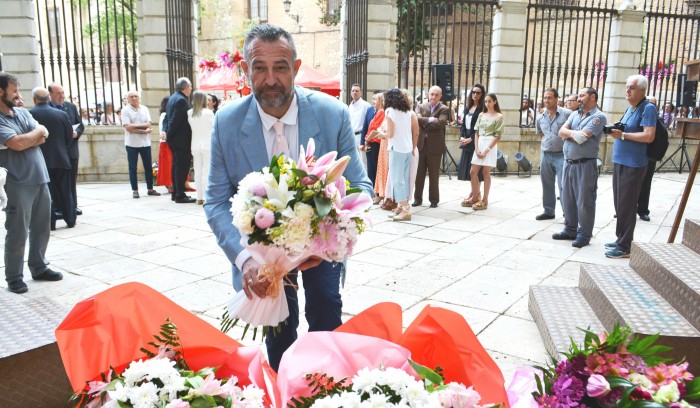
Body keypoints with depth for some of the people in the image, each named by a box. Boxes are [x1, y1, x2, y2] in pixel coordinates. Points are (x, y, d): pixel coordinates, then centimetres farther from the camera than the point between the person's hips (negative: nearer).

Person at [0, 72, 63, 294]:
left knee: (42, 228, 14)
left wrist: (24, 140, -13)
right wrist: (37, 131, -2)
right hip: (19, 183, -7)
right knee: (18, 232, 0)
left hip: (40, 179, 7)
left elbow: (42, 138, 6)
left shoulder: (22, 112, 13)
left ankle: (38, 267, 28)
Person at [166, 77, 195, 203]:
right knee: (182, 166, -6)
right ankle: (180, 195, -4)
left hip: (174, 139, 10)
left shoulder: (173, 98, 15)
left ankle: (175, 193, 21)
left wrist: (169, 134, 15)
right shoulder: (181, 100, -17)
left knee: (177, 165, 14)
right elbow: (175, 120, -21)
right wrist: (170, 135, -12)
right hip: (181, 139, -10)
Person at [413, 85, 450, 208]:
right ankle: (418, 198, 17)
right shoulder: (421, 107, 10)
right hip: (421, 144, 3)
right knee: (419, 174, 7)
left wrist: (425, 124, -10)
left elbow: (440, 123, -15)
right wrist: (431, 120, -14)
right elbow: (418, 119, -8)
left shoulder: (444, 109, 1)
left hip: (435, 146, -3)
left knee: (434, 175, 5)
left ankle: (434, 200, 15)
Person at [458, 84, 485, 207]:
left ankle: (475, 196, 1)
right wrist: (462, 136, -3)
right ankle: (474, 192, 21)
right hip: (467, 141, 7)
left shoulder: (482, 109, -8)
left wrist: (470, 139, -17)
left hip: (476, 142, -7)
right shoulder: (467, 108, 14)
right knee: (467, 168, 10)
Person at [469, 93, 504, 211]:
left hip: (490, 145, -5)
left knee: (486, 173, -2)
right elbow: (476, 133, 9)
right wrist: (476, 149, -4)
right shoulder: (481, 115, 12)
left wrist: (486, 150, -13)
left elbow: (497, 136, -6)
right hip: (479, 144, 5)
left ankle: (484, 201, 5)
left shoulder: (499, 116, -1)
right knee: (473, 172, 3)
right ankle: (475, 198, 15)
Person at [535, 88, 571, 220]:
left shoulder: (567, 114, -9)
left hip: (562, 155, -5)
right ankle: (548, 211, 24)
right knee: (547, 185, 13)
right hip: (545, 155, 6)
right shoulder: (540, 118, 8)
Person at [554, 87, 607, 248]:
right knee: (567, 198, 13)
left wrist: (569, 133, -3)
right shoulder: (575, 114, 14)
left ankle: (584, 234, 7)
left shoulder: (598, 117, -8)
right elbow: (561, 132, 3)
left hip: (585, 164, -7)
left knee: (584, 201, -1)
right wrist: (573, 133, -14)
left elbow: (582, 137, -19)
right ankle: (570, 229, 24)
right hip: (568, 163, 7)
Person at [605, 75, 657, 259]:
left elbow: (649, 136, -20)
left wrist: (623, 135, -19)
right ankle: (621, 240, 25)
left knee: (626, 206, -5)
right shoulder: (630, 108, 16)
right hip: (619, 161, 9)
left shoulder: (648, 108, -10)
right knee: (619, 204, 14)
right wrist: (615, 131, 9)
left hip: (633, 165, -9)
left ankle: (625, 246, 3)